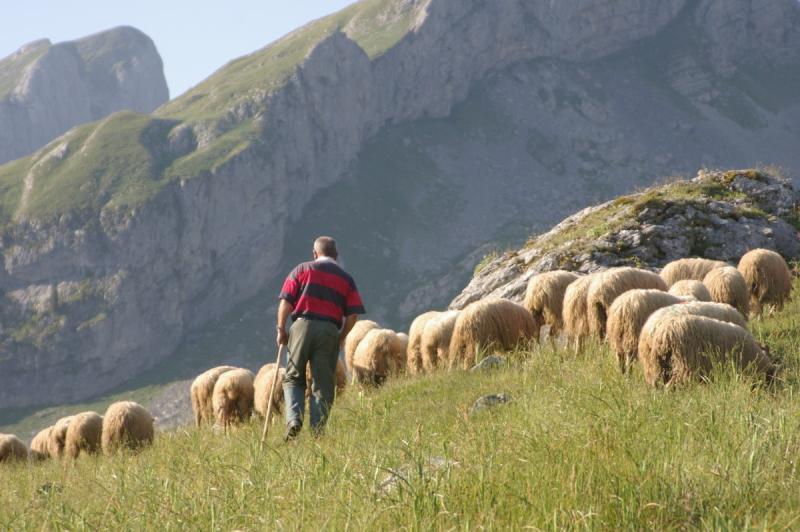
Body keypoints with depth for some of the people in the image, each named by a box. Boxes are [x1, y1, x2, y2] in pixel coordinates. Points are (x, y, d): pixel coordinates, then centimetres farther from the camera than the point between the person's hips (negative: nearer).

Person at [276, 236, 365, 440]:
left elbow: (286, 301, -1)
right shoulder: (346, 278, 12)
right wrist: (342, 337, 16)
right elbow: (353, 314, 4)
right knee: (323, 385, 6)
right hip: (330, 331, 1)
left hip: (302, 326, -1)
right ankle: (317, 430, -1)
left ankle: (294, 418, -10)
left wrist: (281, 329, 6)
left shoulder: (302, 270, 9)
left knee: (293, 378, 12)